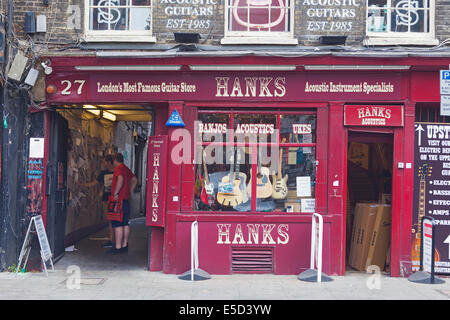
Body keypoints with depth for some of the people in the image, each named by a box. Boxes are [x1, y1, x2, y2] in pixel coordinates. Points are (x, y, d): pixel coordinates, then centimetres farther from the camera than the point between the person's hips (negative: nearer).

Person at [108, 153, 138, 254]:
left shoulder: (118, 168, -10)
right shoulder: (127, 169, 17)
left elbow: (120, 180, -27)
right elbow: (135, 180, 28)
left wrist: (116, 193, -21)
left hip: (119, 199, -9)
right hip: (126, 199, 9)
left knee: (118, 224, -8)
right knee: (125, 224, 12)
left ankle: (118, 247, -8)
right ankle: (124, 245, 18)